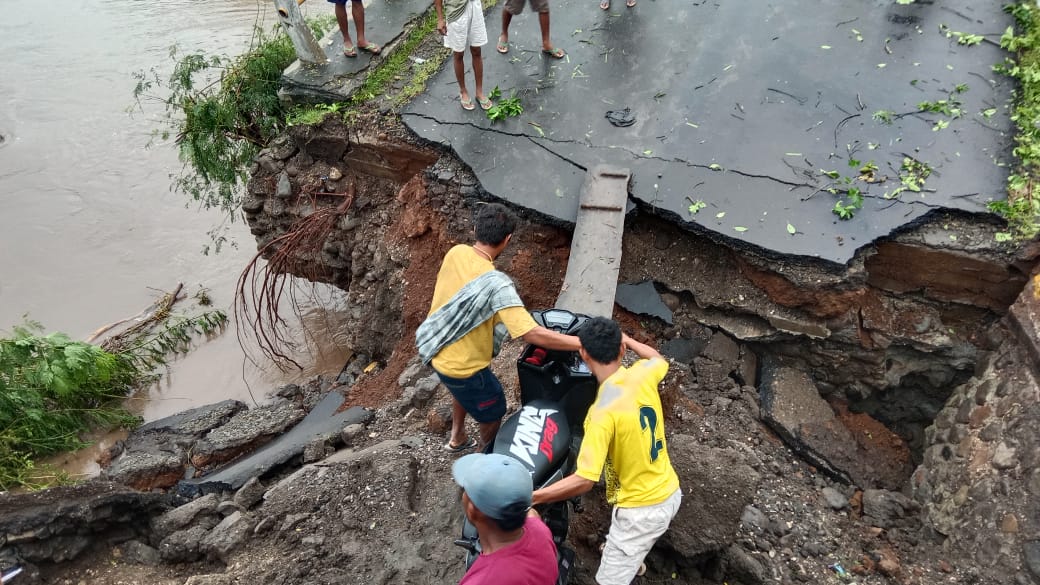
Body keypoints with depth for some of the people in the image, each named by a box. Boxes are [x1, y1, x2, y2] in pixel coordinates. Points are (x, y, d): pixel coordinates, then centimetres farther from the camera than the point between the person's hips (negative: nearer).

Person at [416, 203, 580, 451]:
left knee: (462, 391, 37)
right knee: (493, 413, 18)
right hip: (462, 364, -8)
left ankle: (457, 439, 59)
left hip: (437, 349, 8)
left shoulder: (455, 253, -12)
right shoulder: (496, 283, -34)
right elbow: (531, 334, -39)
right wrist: (583, 342, -34)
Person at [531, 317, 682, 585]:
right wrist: (624, 338, 27)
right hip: (670, 492, 9)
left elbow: (584, 481, -32)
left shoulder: (604, 411, -31)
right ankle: (632, 556, 68)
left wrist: (529, 498, -26)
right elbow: (659, 358, 16)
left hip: (643, 509, -8)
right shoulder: (643, 374, -11)